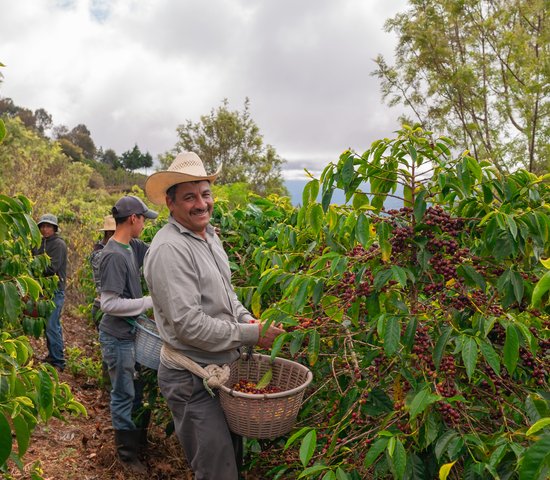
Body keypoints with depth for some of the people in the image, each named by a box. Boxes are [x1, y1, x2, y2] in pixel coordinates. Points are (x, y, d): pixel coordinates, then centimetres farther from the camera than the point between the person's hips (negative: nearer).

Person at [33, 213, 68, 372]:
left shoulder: (58, 244, -10)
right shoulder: (42, 243, 13)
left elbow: (52, 268, -18)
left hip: (55, 290, -8)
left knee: (52, 326, -9)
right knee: (49, 324, 15)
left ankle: (58, 362, -2)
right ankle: (52, 356, 27)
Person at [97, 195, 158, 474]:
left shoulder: (132, 247, 2)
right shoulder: (114, 255, -24)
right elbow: (109, 304, -25)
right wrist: (150, 302, -20)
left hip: (131, 332, 8)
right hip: (118, 337, -8)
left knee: (136, 389, 21)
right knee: (123, 395, 6)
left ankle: (139, 437, 38)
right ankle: (127, 453, 22)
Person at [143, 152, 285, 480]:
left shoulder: (210, 234, 6)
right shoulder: (169, 249, -23)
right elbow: (189, 324, -27)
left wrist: (246, 318, 0)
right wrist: (252, 335, -20)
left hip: (224, 367, 9)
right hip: (192, 379, -9)